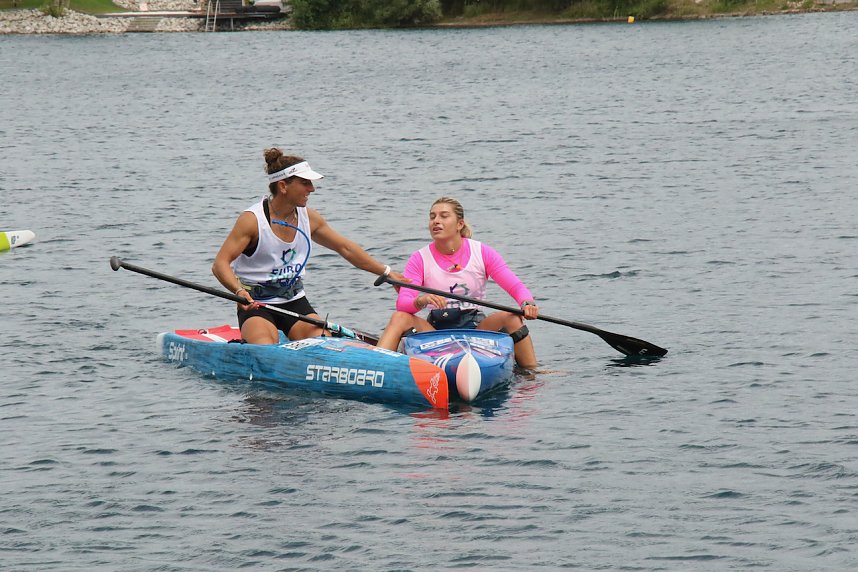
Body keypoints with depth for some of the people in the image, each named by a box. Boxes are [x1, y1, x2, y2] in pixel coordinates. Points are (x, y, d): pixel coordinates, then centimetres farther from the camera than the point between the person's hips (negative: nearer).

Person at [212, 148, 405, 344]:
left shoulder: (309, 218, 3)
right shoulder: (253, 219, -14)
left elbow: (346, 249, 17)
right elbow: (220, 264, -20)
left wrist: (387, 272, 18)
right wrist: (239, 290, -39)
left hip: (295, 301, 5)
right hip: (255, 304, -5)